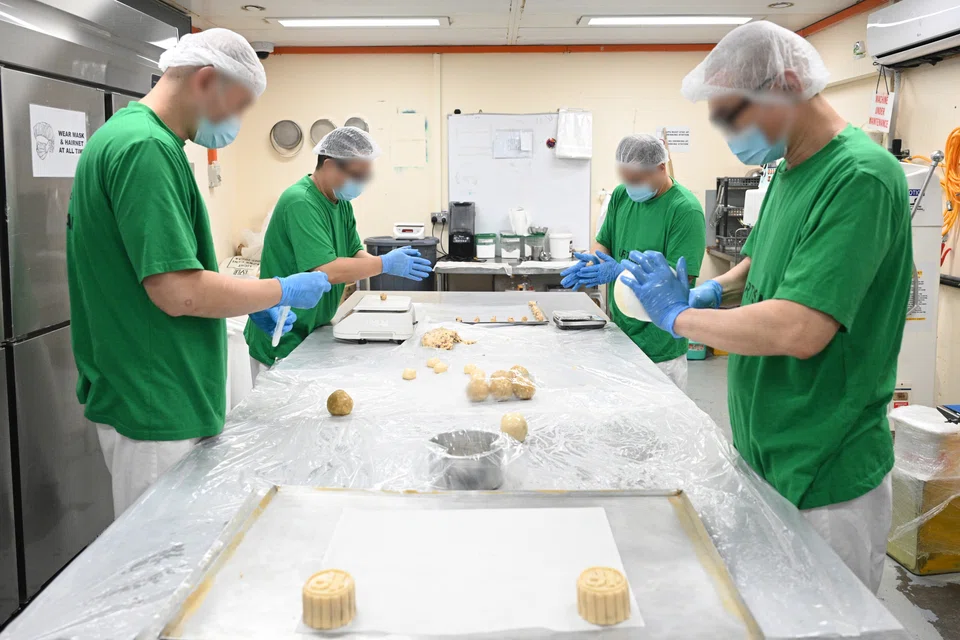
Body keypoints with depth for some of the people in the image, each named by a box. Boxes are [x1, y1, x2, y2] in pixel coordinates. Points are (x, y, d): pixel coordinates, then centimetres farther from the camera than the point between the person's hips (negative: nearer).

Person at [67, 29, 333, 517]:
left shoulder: (130, 134, 12)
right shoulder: (147, 148, -20)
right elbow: (178, 292, -25)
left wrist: (250, 304, 14)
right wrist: (283, 290, -12)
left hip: (151, 399, 10)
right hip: (155, 411, -10)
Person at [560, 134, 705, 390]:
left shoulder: (686, 210, -14)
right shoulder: (621, 195, 6)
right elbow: (604, 242, 14)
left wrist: (620, 272, -25)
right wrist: (591, 263, -9)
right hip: (619, 331, 6)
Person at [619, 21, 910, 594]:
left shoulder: (862, 177, -21)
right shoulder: (790, 172, 8)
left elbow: (799, 330, -30)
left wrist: (680, 315, -17)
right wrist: (718, 290, 5)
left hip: (827, 480, -8)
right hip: (767, 457, 8)